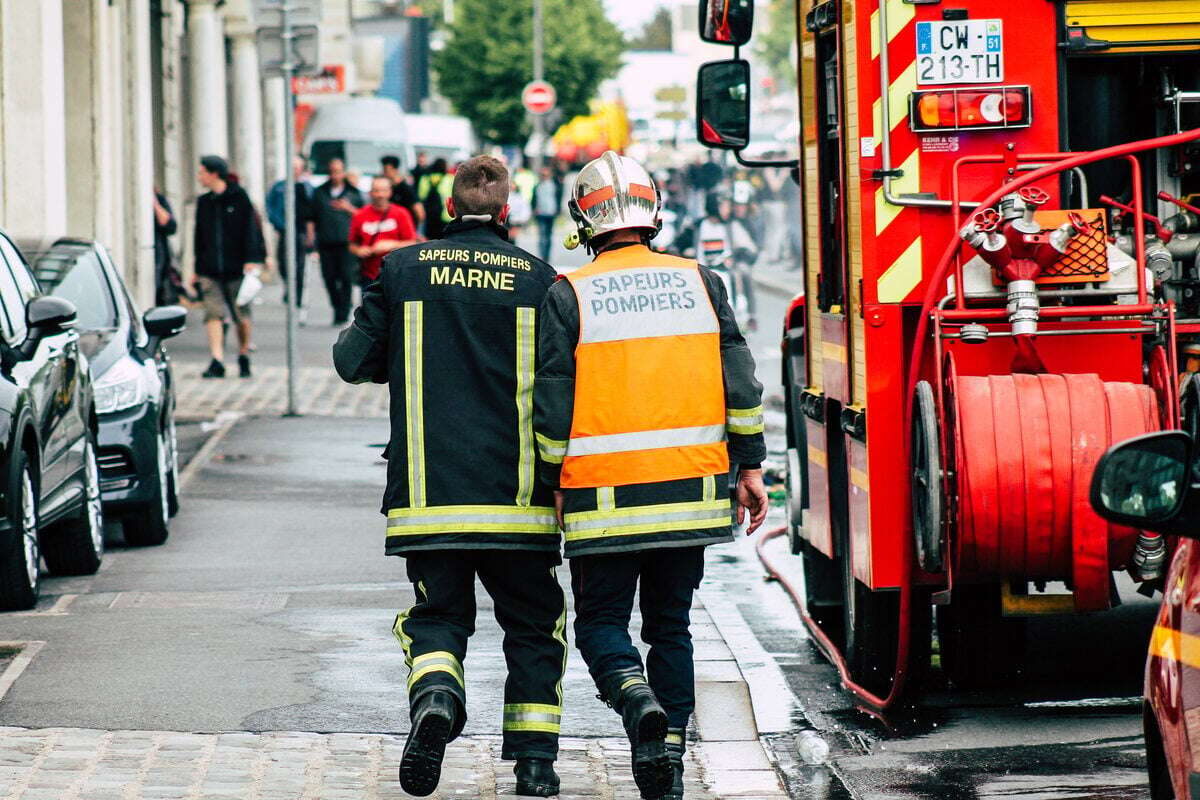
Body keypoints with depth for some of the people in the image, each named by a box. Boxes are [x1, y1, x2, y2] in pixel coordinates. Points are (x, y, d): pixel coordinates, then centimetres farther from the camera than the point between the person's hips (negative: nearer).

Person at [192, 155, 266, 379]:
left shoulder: (239, 197, -1)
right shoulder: (204, 202, 13)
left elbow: (250, 229, -5)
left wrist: (251, 260, -14)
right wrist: (197, 270, 17)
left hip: (236, 268, -3)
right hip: (210, 271, 4)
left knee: (242, 315, 3)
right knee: (213, 313, -10)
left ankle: (244, 358, 20)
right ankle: (217, 362, -15)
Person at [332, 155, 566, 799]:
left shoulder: (404, 269, 2)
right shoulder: (538, 279, 1)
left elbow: (354, 361, 5)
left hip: (428, 488, 0)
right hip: (517, 492, 0)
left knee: (437, 613, 9)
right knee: (532, 623, 13)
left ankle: (435, 694, -22)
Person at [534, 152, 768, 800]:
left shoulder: (569, 296, -3)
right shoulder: (700, 283, 5)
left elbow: (552, 404, -4)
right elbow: (739, 383, 3)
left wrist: (555, 482, 7)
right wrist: (749, 465, 8)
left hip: (605, 496, -3)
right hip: (691, 488, 3)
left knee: (601, 620, 8)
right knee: (670, 625, 14)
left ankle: (637, 697, -20)